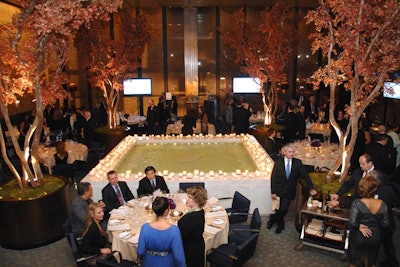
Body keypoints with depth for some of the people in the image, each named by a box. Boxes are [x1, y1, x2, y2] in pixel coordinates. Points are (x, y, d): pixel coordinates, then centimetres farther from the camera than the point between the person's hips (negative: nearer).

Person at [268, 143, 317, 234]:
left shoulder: (297, 162, -3)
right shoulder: (278, 162, -6)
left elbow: (305, 175, -4)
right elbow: (273, 178, -6)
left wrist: (311, 188, -15)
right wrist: (273, 192, -10)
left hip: (289, 192, 1)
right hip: (279, 191, -1)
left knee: (284, 209, -6)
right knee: (279, 209, 6)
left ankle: (272, 218, 22)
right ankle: (280, 224, 33)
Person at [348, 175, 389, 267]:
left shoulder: (357, 203, -28)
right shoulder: (382, 204, -17)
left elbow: (352, 223, -33)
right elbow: (385, 224, -6)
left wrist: (359, 227, -15)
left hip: (358, 238, -3)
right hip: (375, 238, 3)